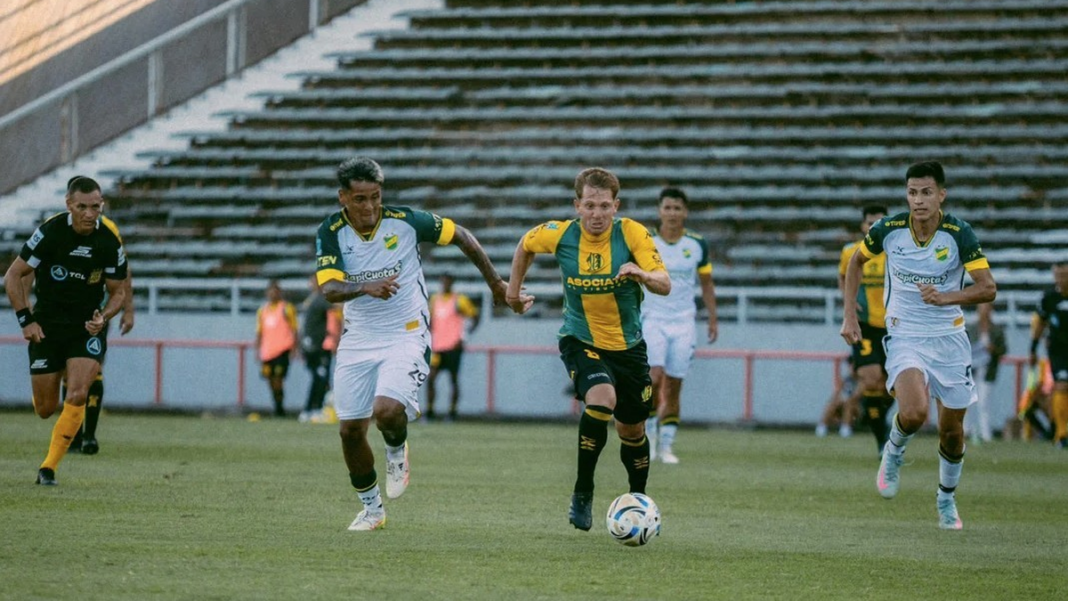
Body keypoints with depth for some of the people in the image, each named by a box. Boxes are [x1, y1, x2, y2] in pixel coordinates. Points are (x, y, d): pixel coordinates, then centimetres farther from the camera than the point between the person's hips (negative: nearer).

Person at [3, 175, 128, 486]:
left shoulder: (110, 241, -9)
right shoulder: (50, 231, -14)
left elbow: (117, 291, 4)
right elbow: (13, 276, -5)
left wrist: (103, 317, -15)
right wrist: (25, 320, -11)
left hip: (87, 327, 0)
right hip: (47, 327, 0)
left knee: (77, 397, -19)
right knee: (45, 409, 4)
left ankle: (49, 467, -10)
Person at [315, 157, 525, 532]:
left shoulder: (405, 221, -13)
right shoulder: (331, 233, -9)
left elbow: (460, 236, 3)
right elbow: (330, 289, -23)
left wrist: (495, 282, 12)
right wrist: (367, 288, -43)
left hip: (406, 336, -3)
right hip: (358, 341, 3)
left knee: (387, 410, -26)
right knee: (351, 430, 3)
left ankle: (397, 452, 11)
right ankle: (371, 509, 25)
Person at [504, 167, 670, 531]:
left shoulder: (633, 234, -15)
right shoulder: (559, 235, -12)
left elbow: (664, 285, -22)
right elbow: (525, 247, 11)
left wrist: (644, 275, -43)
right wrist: (514, 290, 15)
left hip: (627, 344, 2)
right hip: (580, 340, -2)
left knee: (632, 430, 12)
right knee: (601, 399, -30)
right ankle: (583, 493, -16)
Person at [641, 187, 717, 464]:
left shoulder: (697, 244, 2)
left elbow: (706, 284, 12)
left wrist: (713, 319, 8)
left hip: (683, 324, 2)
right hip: (652, 319, -2)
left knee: (673, 387, 1)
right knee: (654, 377, -19)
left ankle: (667, 445, 9)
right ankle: (649, 431, 0)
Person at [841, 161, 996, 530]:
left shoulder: (959, 234, -13)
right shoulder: (889, 229, -9)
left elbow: (988, 288, -16)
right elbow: (856, 262, 10)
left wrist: (946, 297, -33)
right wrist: (849, 316, 5)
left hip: (949, 337, 1)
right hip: (904, 335, -1)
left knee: (952, 430, 7)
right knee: (914, 413, -27)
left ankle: (946, 499, 34)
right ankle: (894, 452, 8)